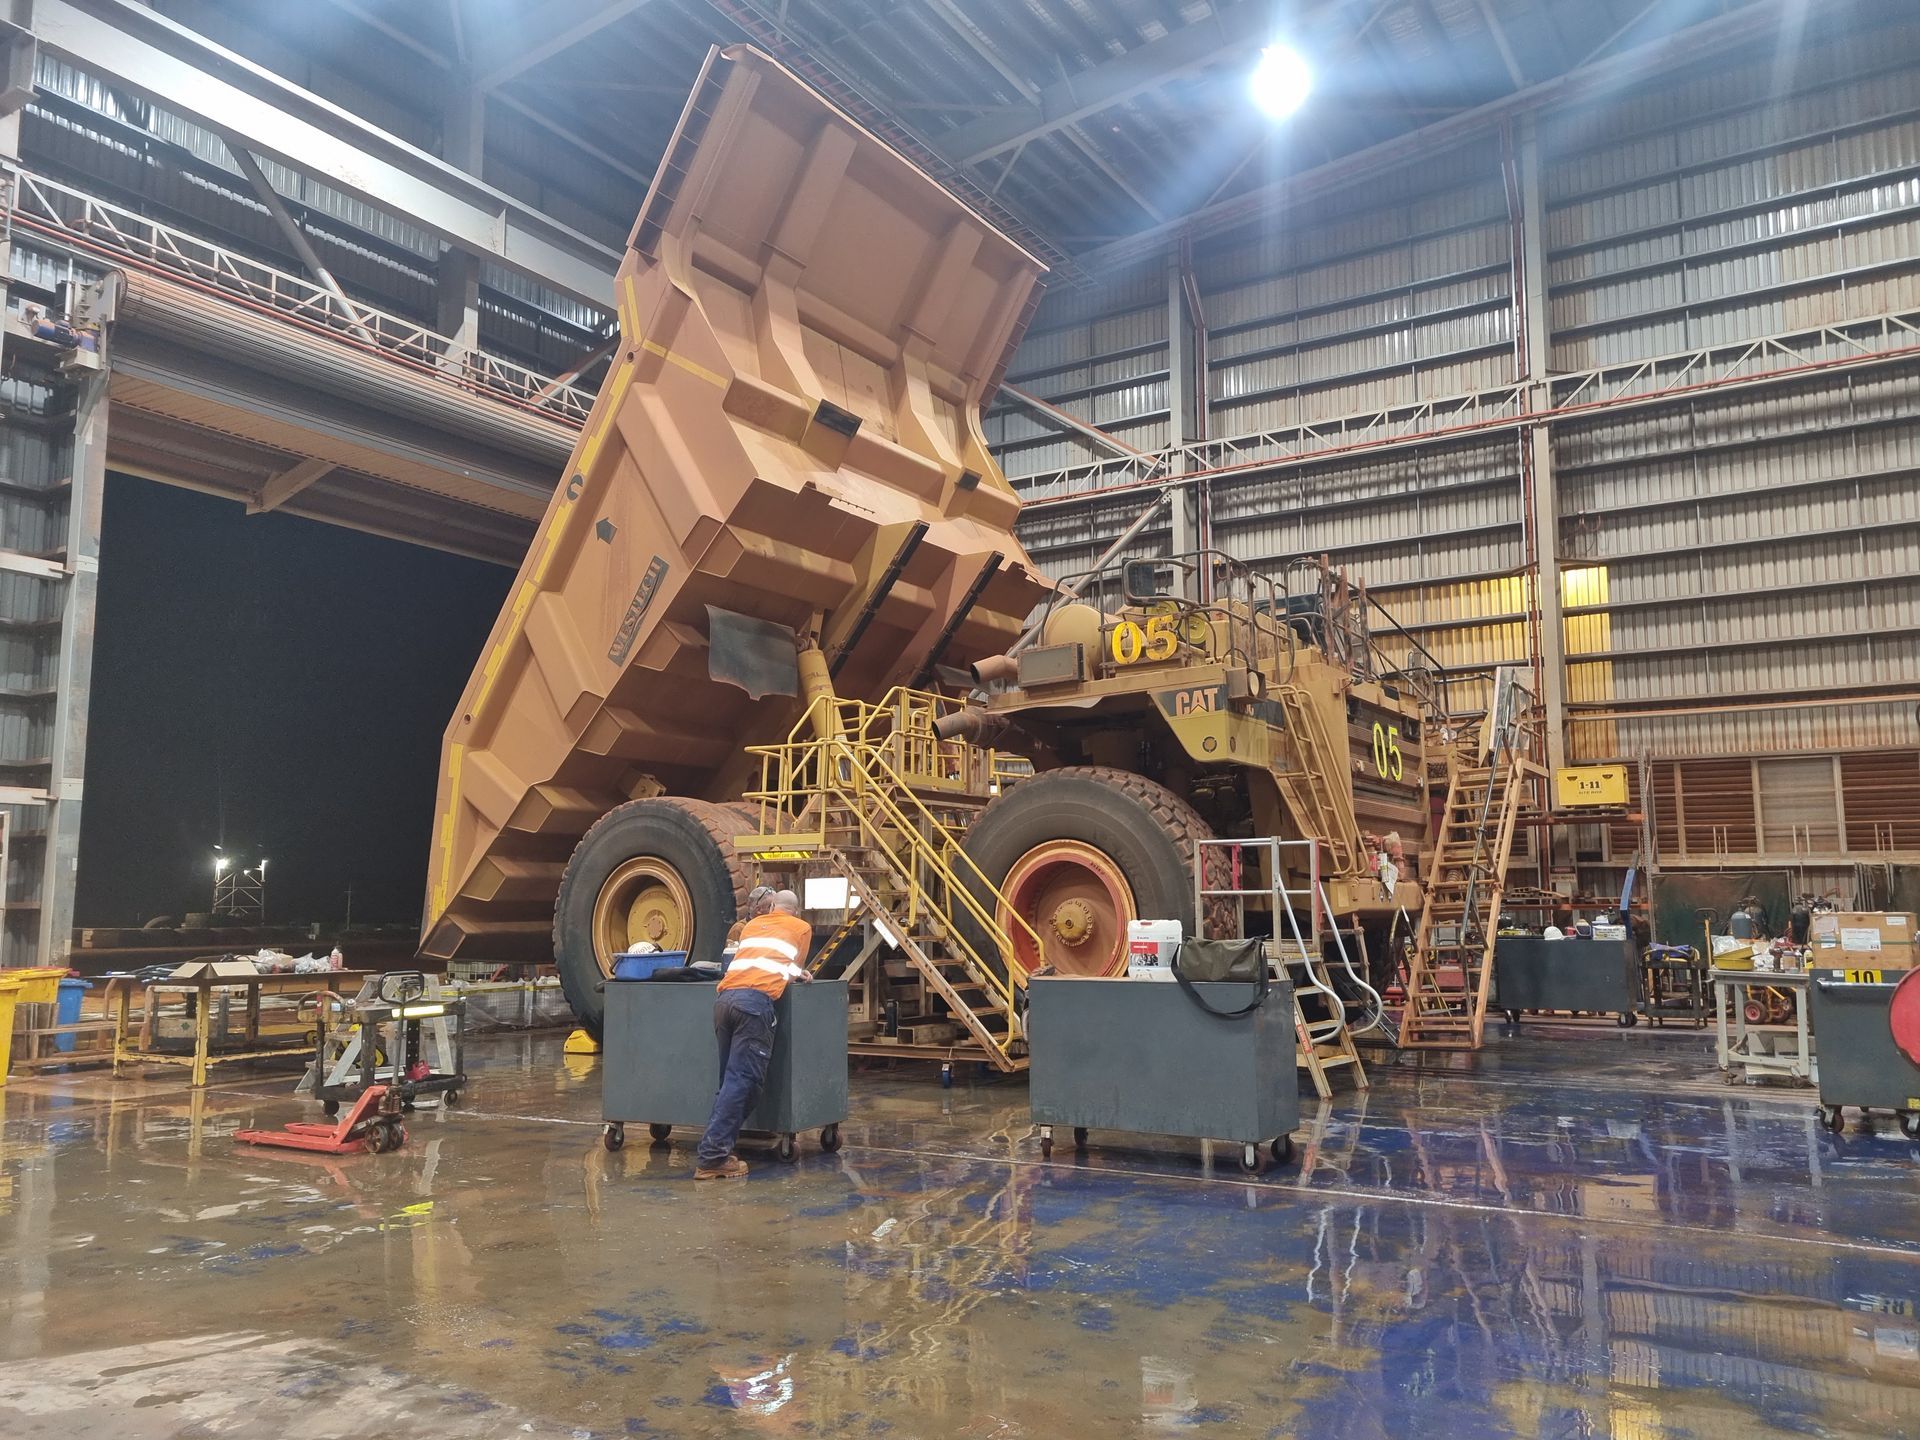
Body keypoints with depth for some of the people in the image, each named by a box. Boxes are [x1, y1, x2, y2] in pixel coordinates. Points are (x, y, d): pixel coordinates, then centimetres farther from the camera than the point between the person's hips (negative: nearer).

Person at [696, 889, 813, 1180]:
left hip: (724, 997, 5)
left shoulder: (752, 924, 32)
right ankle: (712, 1158, -15)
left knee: (731, 1080, 12)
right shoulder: (802, 928, 22)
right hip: (755, 1000, -5)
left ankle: (717, 1148, 6)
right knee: (741, 1081, -8)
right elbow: (793, 972, 24)